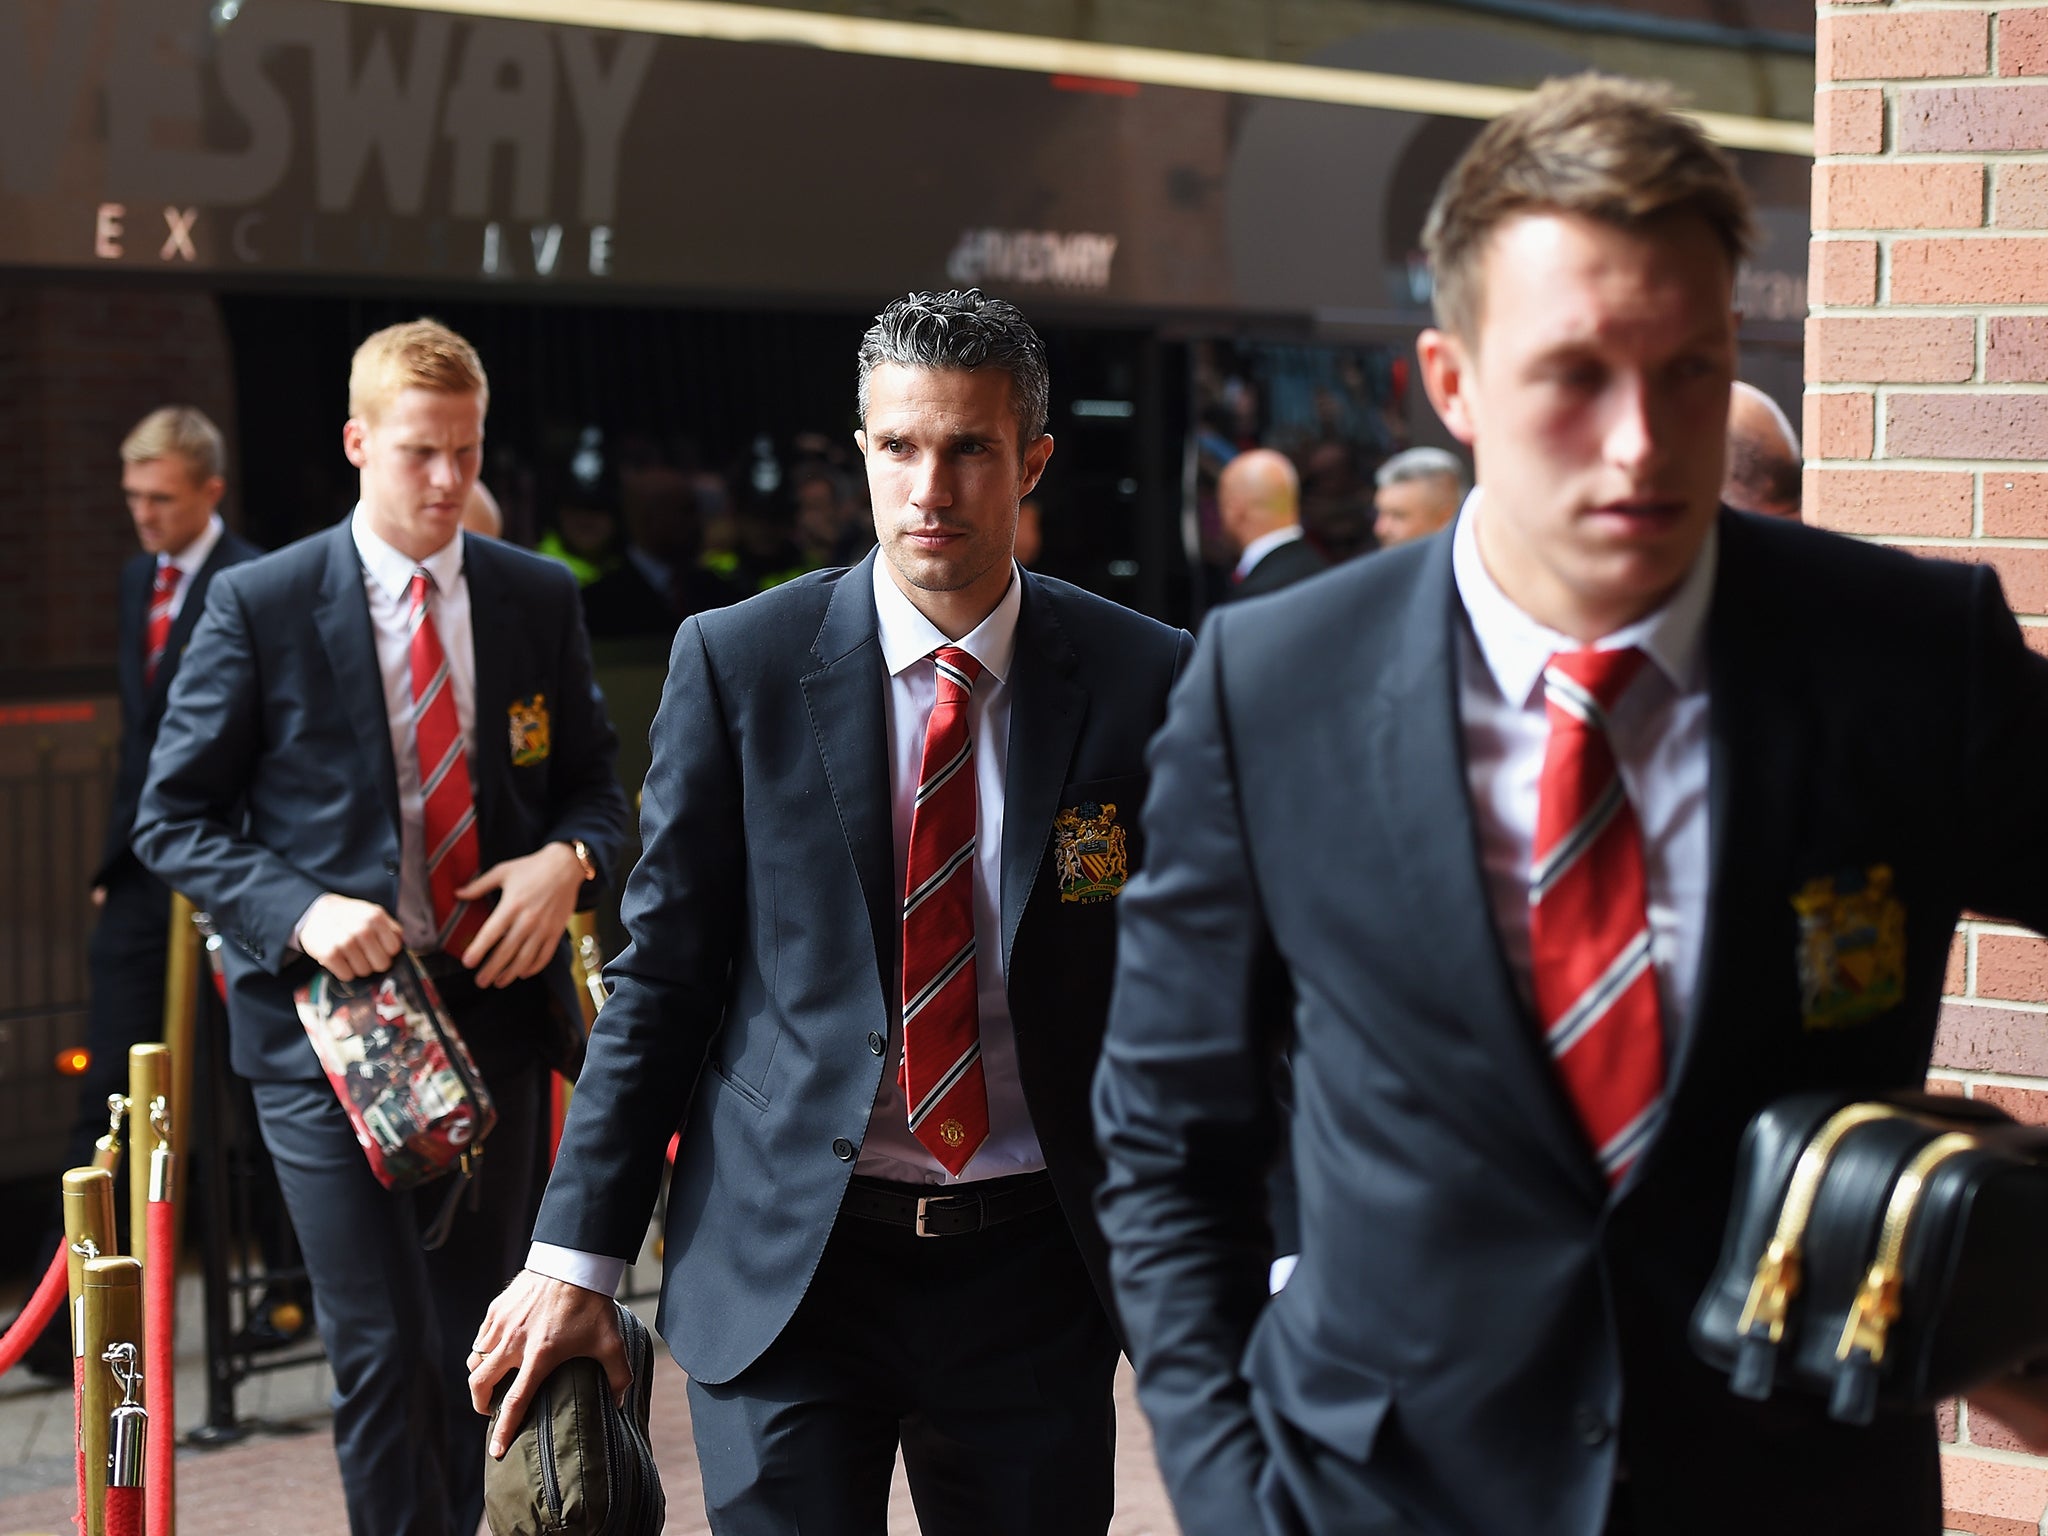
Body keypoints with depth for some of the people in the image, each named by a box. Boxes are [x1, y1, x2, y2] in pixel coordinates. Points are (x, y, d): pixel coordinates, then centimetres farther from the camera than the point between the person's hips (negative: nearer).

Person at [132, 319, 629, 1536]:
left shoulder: (541, 600, 6)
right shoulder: (260, 605, -4)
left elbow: (594, 781, 15)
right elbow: (175, 819, -1)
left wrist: (568, 859, -9)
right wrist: (297, 911, -18)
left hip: (495, 1004, 4)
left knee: (476, 1341, 13)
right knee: (384, 1351, -9)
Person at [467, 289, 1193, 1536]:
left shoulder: (1144, 682, -1)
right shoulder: (738, 664, -2)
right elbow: (661, 976, 0)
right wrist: (578, 1258, -3)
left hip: (1033, 1268, 1)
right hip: (785, 1258, -1)